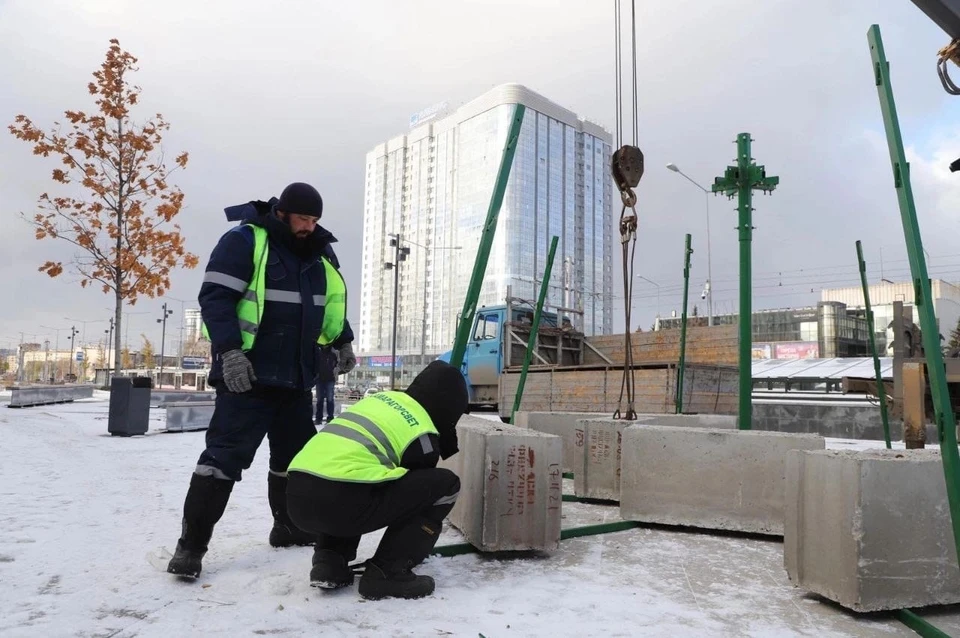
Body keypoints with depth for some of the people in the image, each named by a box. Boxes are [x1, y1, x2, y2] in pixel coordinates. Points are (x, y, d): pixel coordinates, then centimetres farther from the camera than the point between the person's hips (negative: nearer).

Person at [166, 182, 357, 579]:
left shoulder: (320, 253, 13)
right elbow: (215, 297, -15)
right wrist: (229, 350, -23)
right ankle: (191, 545, -1)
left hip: (297, 378, 7)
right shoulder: (244, 241, -8)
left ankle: (288, 526, 32)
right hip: (248, 376, -7)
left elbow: (332, 303, 26)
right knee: (225, 455, -9)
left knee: (297, 455, 15)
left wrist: (342, 342, 19)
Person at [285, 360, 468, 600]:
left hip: (298, 497, 8)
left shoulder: (382, 399, 25)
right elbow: (417, 489, 17)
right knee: (446, 484, 5)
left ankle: (329, 561, 22)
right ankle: (386, 572, 4)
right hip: (341, 503, -8)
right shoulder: (421, 431, 5)